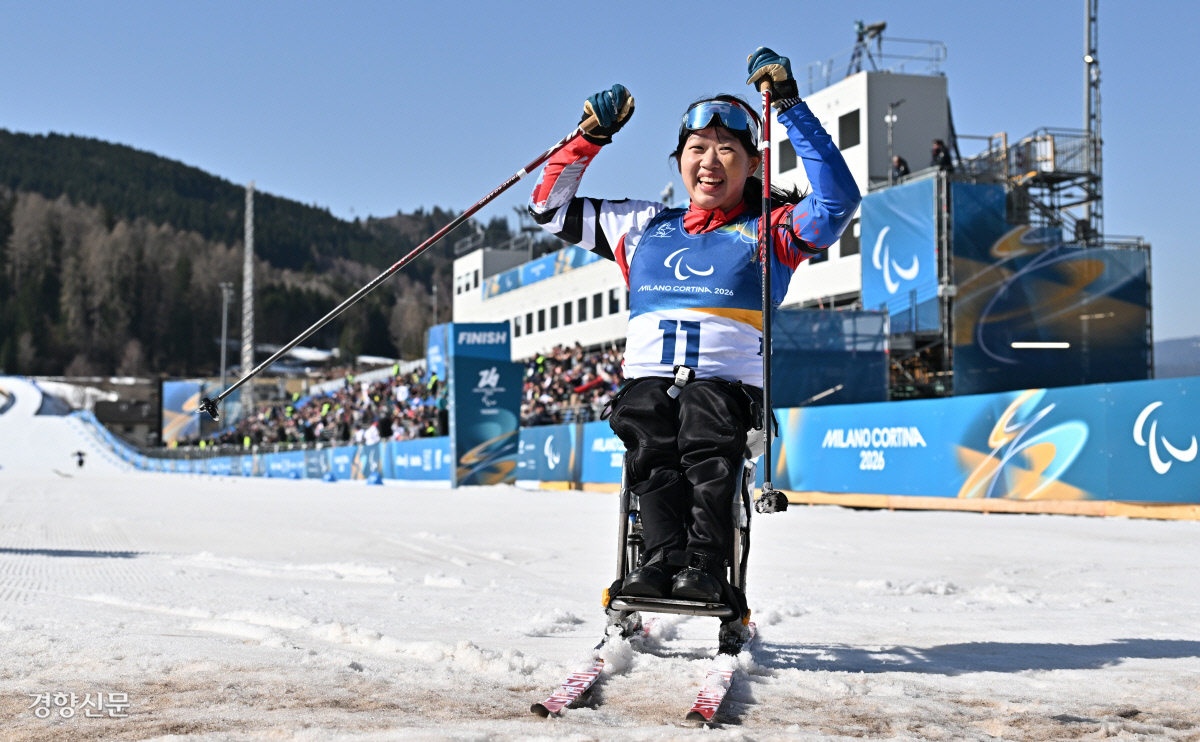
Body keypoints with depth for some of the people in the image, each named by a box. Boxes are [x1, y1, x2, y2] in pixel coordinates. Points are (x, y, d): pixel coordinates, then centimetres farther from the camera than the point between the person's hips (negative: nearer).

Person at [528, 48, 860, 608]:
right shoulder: (643, 228, 24)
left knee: (706, 445, -34)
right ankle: (664, 558, -43)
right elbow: (550, 207, 28)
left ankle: (706, 570, -45)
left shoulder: (770, 229, 14)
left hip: (728, 382, -2)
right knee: (650, 446, -31)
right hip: (647, 378, 2)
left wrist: (791, 109, -4)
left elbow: (838, 199, -5)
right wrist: (591, 137, 17)